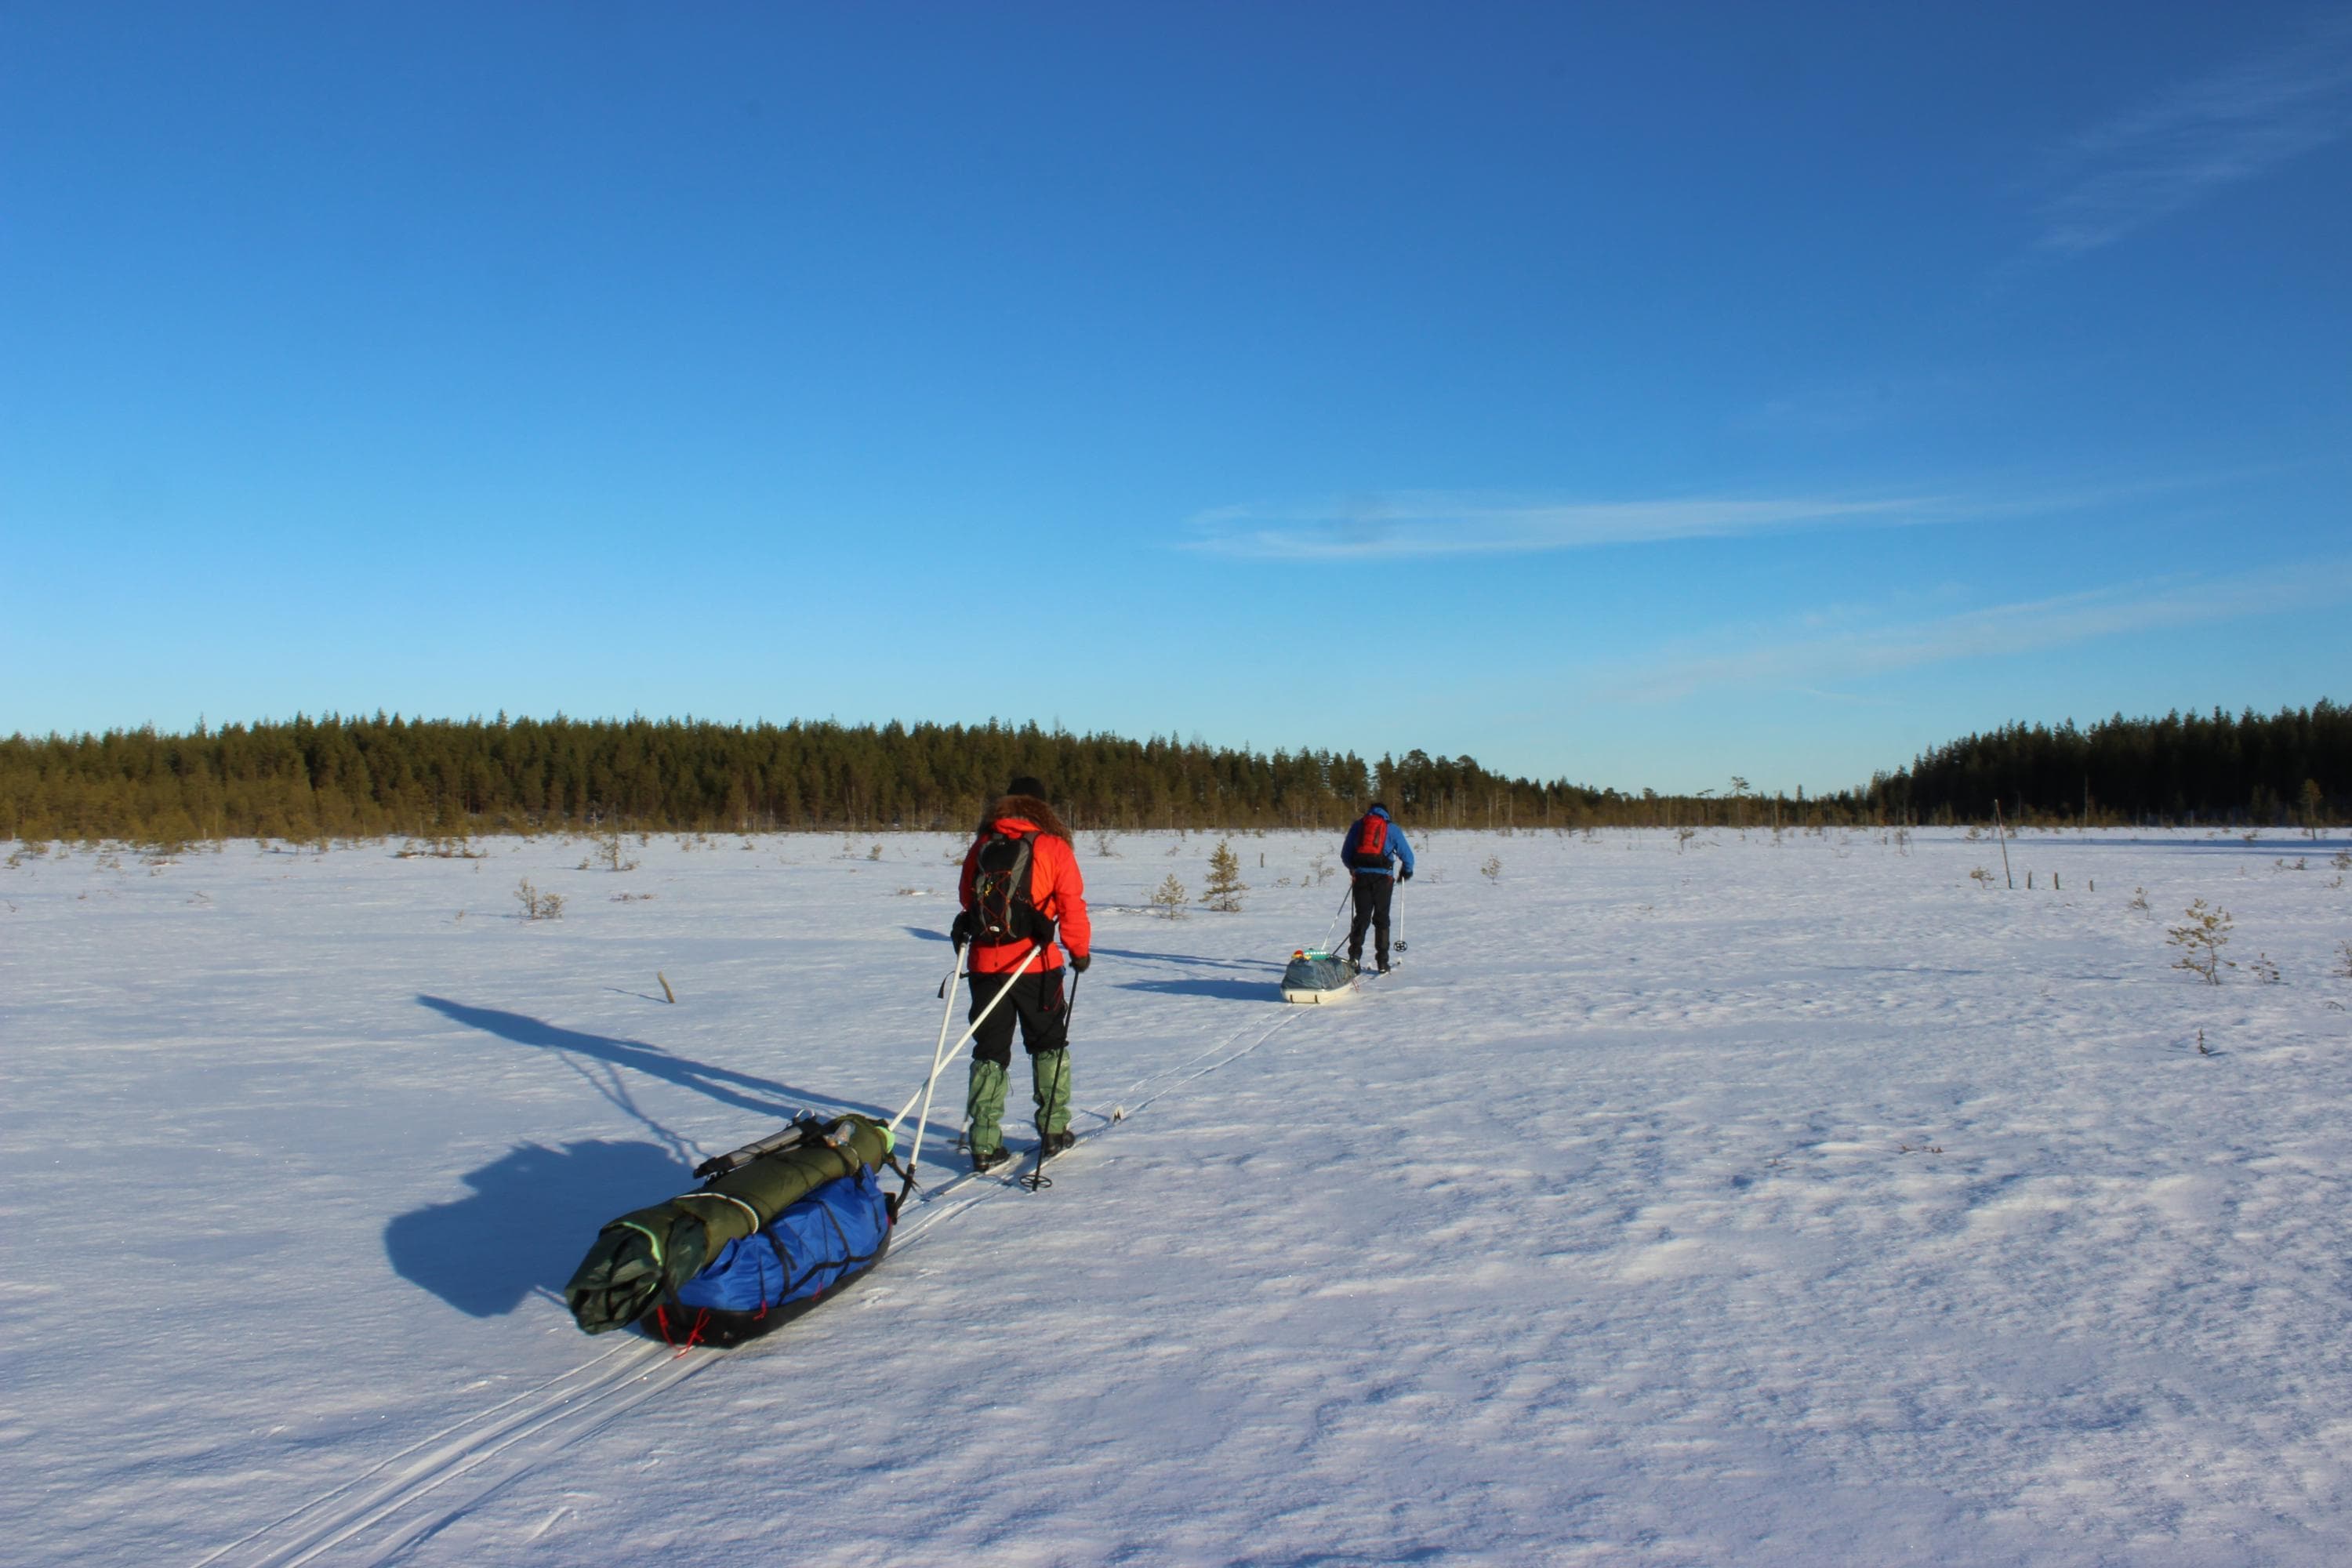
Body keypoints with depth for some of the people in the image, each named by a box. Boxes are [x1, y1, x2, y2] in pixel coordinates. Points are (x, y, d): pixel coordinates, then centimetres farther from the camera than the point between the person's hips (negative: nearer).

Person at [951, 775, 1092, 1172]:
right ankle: (1053, 1130, 16)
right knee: (1048, 1044, 15)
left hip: (984, 962, 3)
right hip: (1034, 963, -3)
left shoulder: (981, 846, 7)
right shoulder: (1052, 847, -4)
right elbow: (1071, 905, -7)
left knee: (989, 1050, 10)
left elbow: (967, 898, 16)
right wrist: (1080, 950, 5)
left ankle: (985, 1144, 6)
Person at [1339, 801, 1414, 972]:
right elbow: (1407, 854, 5)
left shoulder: (1357, 825, 13)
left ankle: (1354, 956, -9)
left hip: (1361, 876, 2)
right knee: (1381, 919, 6)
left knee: (1362, 917, 7)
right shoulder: (1392, 828, 6)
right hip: (1383, 877, -2)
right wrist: (1406, 872, 23)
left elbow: (1345, 854, 16)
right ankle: (1382, 963, 6)